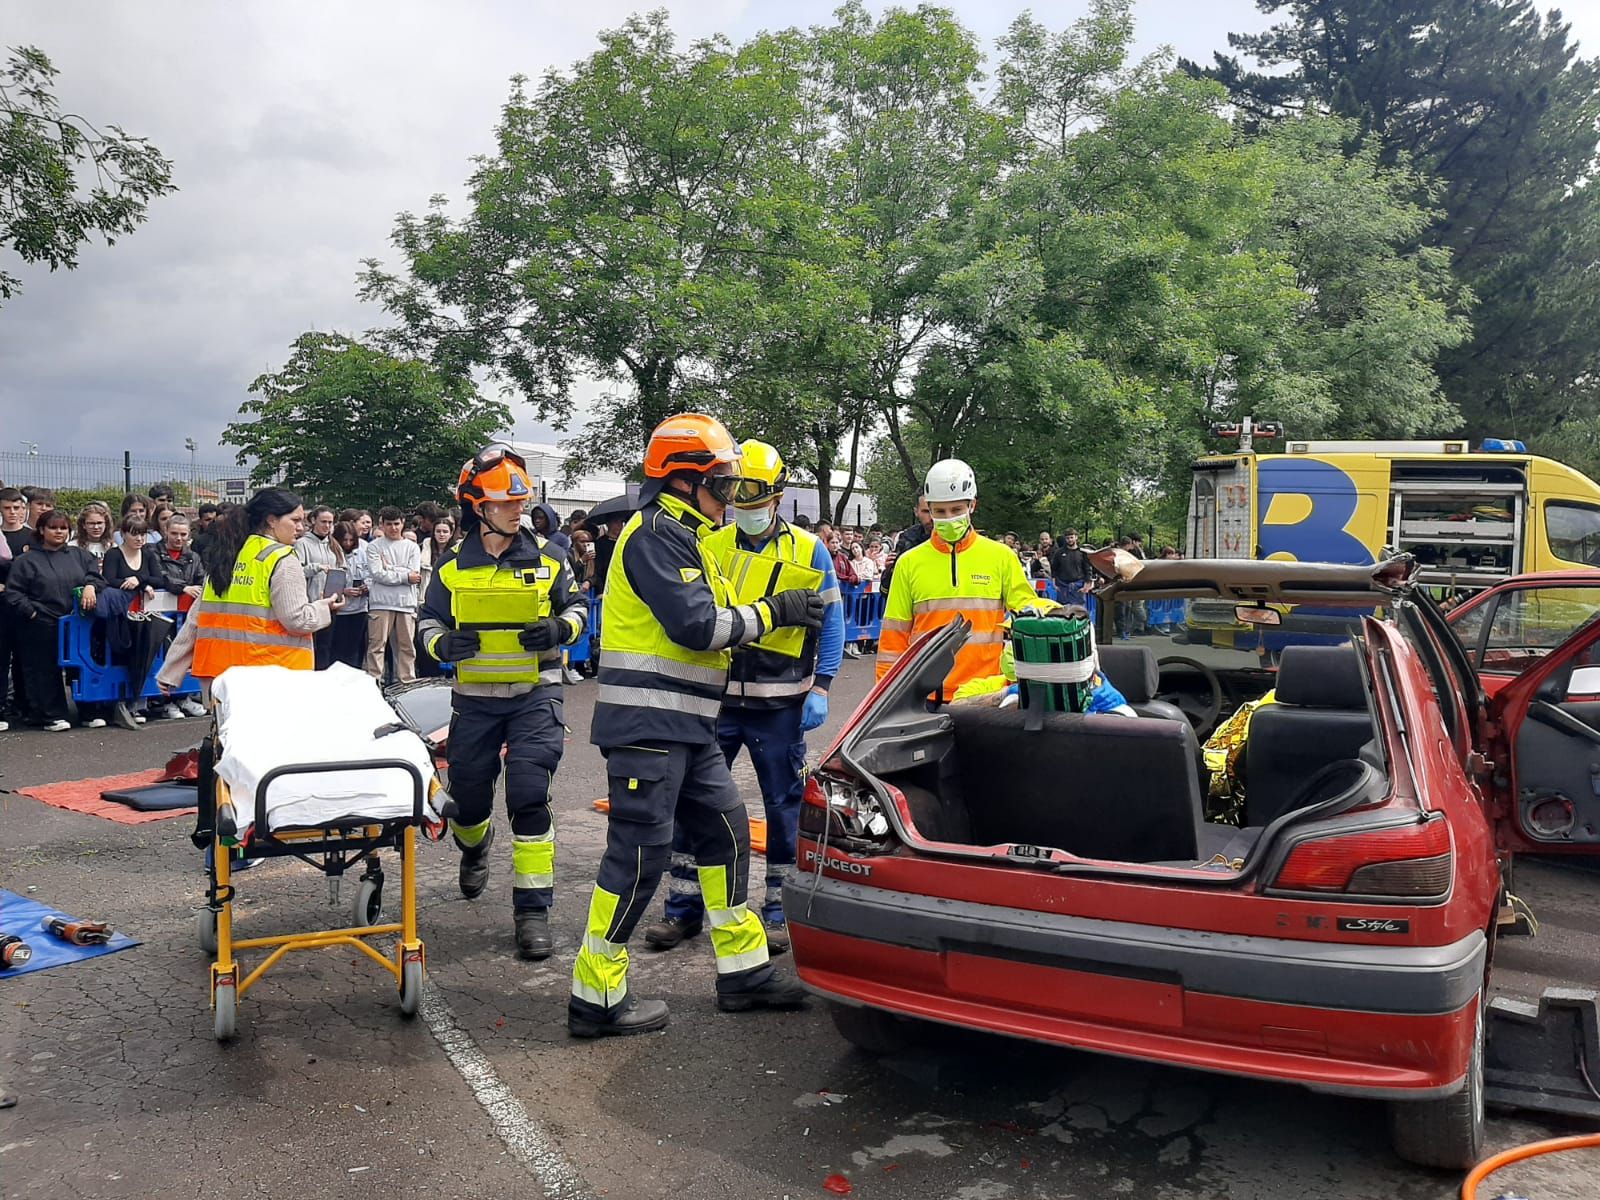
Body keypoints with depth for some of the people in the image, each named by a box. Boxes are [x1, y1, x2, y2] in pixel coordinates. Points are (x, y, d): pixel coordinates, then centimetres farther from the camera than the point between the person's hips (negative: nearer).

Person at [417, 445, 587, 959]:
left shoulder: (546, 558, -2)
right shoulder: (452, 568, 0)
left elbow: (576, 608, 9)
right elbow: (428, 624, 8)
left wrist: (559, 629, -13)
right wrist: (445, 643, -14)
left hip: (535, 695, -2)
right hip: (475, 699, 2)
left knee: (529, 797, -11)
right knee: (469, 795, 13)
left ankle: (533, 909, -1)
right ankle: (474, 847, 51)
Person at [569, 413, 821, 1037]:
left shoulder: (686, 536, 20)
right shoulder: (656, 533, -13)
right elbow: (695, 623, -21)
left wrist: (777, 613, 8)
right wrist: (773, 611, -11)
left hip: (686, 726, 10)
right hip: (648, 721, -10)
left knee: (724, 831, 13)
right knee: (640, 851, -5)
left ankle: (743, 971, 23)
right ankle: (596, 998, 6)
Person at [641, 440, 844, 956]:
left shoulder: (808, 552, 1)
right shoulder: (709, 547, 6)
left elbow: (831, 622, 2)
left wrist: (819, 688, -7)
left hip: (779, 702, -2)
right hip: (713, 697, 2)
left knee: (784, 806, 6)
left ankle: (779, 910, 20)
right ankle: (683, 907, 17)